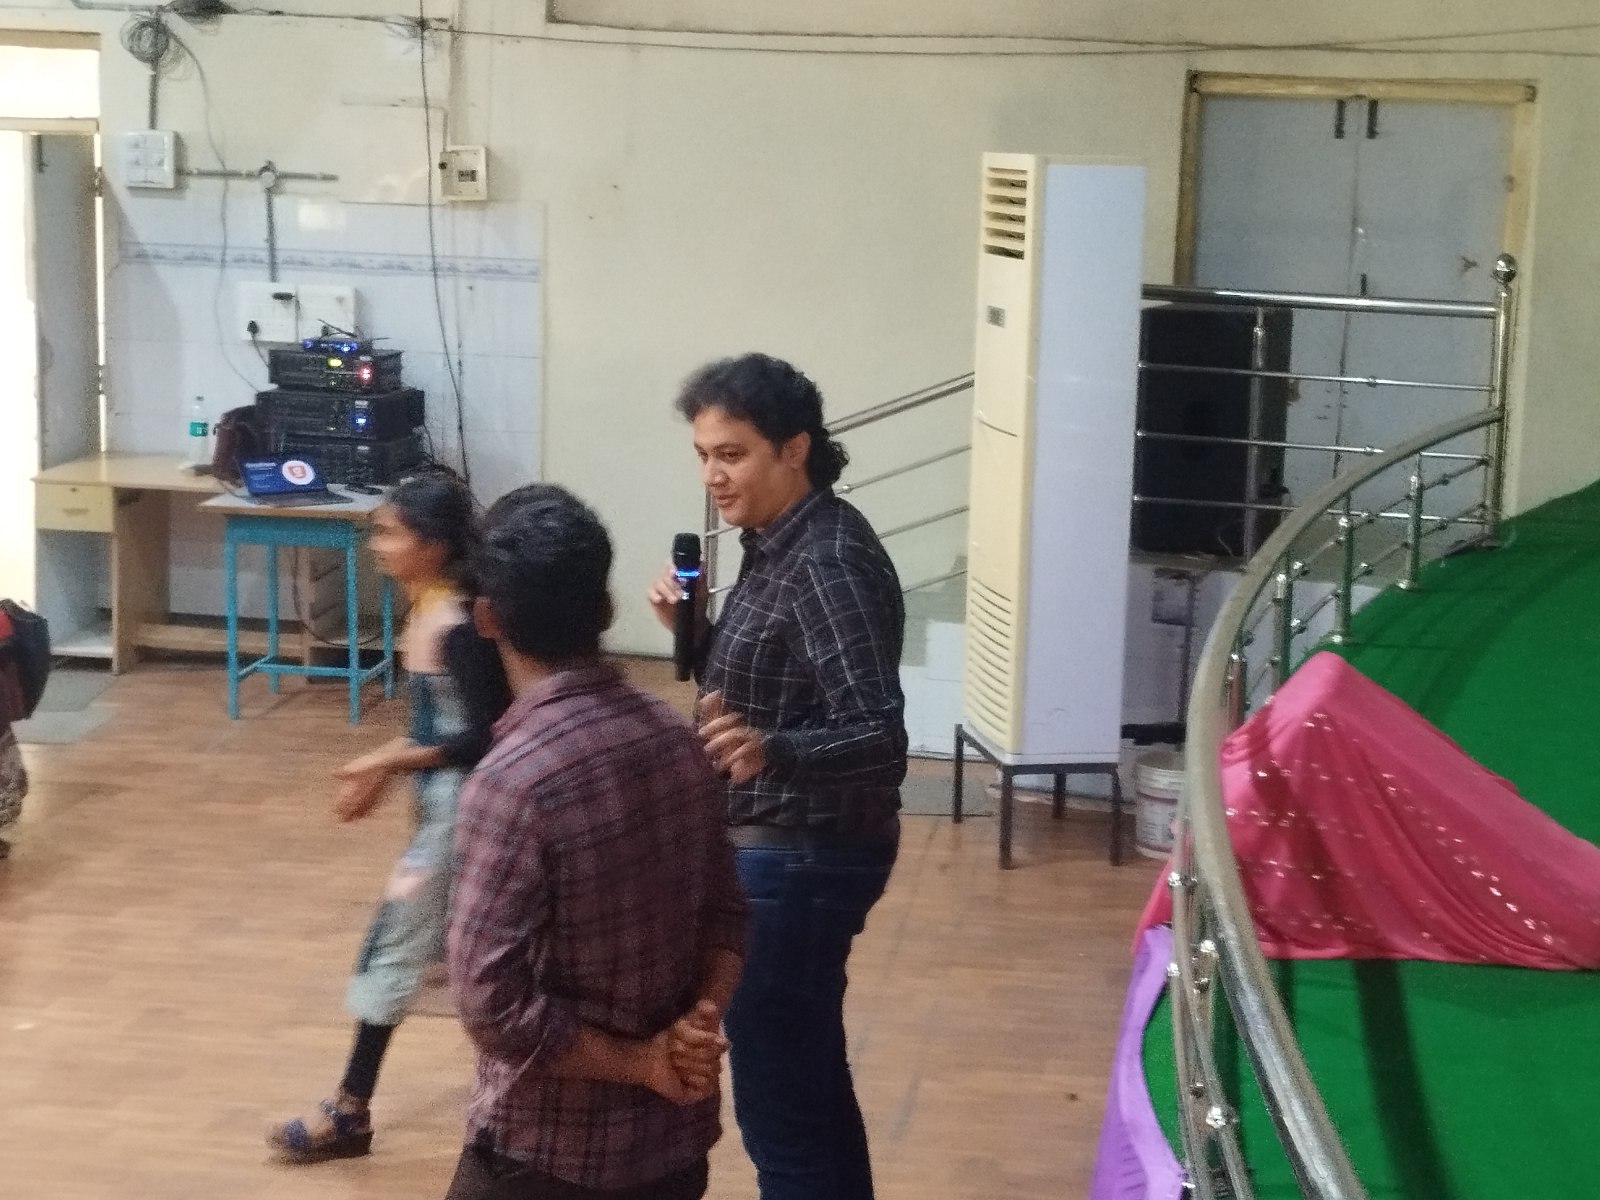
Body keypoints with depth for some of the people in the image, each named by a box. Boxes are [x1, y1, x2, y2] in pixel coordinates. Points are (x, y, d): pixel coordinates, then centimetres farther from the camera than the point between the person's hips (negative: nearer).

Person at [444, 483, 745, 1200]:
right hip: (678, 1138, 6)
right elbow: (726, 913, 7)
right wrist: (699, 1023, -9)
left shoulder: (512, 779, -24)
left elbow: (492, 1002, -25)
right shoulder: (680, 743, -1)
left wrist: (639, 1060, -14)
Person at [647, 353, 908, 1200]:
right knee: (813, 1083, 22)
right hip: (784, 848, 10)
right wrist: (690, 628, -2)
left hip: (800, 859, -10)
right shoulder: (777, 544, 6)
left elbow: (879, 738, -30)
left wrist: (768, 751, -47)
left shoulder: (828, 563, -23)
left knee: (778, 1107, -1)